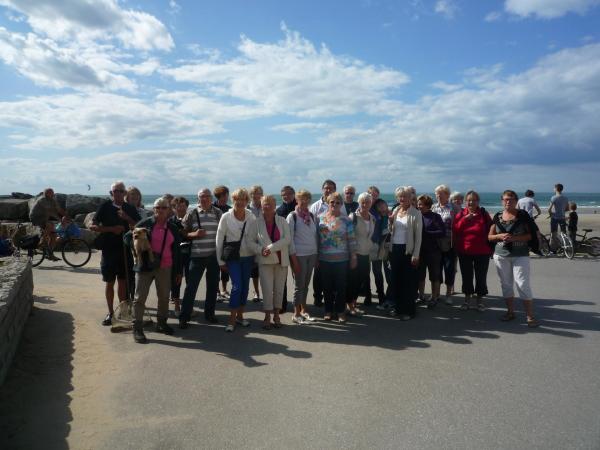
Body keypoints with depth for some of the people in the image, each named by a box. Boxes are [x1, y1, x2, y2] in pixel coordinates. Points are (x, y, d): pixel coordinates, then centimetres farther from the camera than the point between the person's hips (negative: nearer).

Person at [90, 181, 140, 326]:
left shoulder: (130, 209, 4)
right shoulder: (105, 207, 0)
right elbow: (93, 226, -3)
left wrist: (127, 218, -16)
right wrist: (111, 229, -15)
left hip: (125, 250, 1)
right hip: (108, 250, -1)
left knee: (123, 281, 7)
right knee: (109, 282, 6)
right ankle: (110, 313, 16)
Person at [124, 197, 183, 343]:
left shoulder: (173, 228, 7)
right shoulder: (145, 223, -2)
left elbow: (177, 251, 10)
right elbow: (127, 237, 3)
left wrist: (178, 271, 9)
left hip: (165, 268, 3)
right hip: (145, 266, -3)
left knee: (164, 297, 11)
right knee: (140, 297, 0)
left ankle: (161, 323, 27)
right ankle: (137, 328, 8)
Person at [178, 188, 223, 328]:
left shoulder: (218, 213, 4)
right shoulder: (192, 213, -2)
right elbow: (183, 232, 2)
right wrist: (194, 234, -17)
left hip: (214, 255, 3)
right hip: (197, 256, -2)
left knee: (213, 286, 11)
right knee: (191, 286, -1)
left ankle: (209, 314, 26)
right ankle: (184, 317, 8)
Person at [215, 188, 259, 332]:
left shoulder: (252, 218, -3)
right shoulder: (226, 217, -7)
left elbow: (252, 240, -5)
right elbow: (219, 240, -2)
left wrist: (261, 249, -24)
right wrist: (221, 261, -1)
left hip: (248, 257, 3)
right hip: (232, 257, -3)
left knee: (245, 287, 10)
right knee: (237, 286, -11)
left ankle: (240, 316, 26)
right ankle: (232, 319, 0)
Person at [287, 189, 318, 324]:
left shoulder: (312, 216, 10)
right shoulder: (292, 216, -6)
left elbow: (315, 235, 14)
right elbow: (289, 237, -9)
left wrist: (317, 253, 11)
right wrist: (293, 255, -13)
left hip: (311, 254, 5)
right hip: (299, 255, -5)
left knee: (306, 284, 13)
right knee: (299, 285, -1)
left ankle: (303, 310, 25)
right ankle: (296, 314, 9)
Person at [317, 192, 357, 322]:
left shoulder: (346, 220, -1)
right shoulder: (320, 218, 4)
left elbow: (351, 240, 0)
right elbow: (317, 237, 6)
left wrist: (353, 257, -2)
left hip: (341, 260, -2)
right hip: (324, 259, 2)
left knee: (341, 287, 5)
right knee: (327, 286, 10)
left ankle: (340, 311, 19)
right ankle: (328, 310, 24)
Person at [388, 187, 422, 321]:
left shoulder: (416, 213, -6)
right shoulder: (395, 211, 10)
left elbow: (418, 236, -8)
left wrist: (415, 255, -13)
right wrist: (390, 221, -3)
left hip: (408, 250, -5)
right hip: (395, 249, 5)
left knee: (408, 281, 1)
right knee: (396, 279, 10)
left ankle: (409, 310, 11)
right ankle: (398, 307, 23)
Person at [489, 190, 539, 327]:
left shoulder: (522, 216, -1)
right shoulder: (498, 216, 7)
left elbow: (530, 235, -3)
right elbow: (490, 236, 10)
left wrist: (514, 238, -18)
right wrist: (500, 236, -11)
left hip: (520, 255, -3)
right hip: (501, 255, 3)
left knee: (523, 284, -8)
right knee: (506, 284, 10)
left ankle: (530, 316, -1)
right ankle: (510, 312, 22)